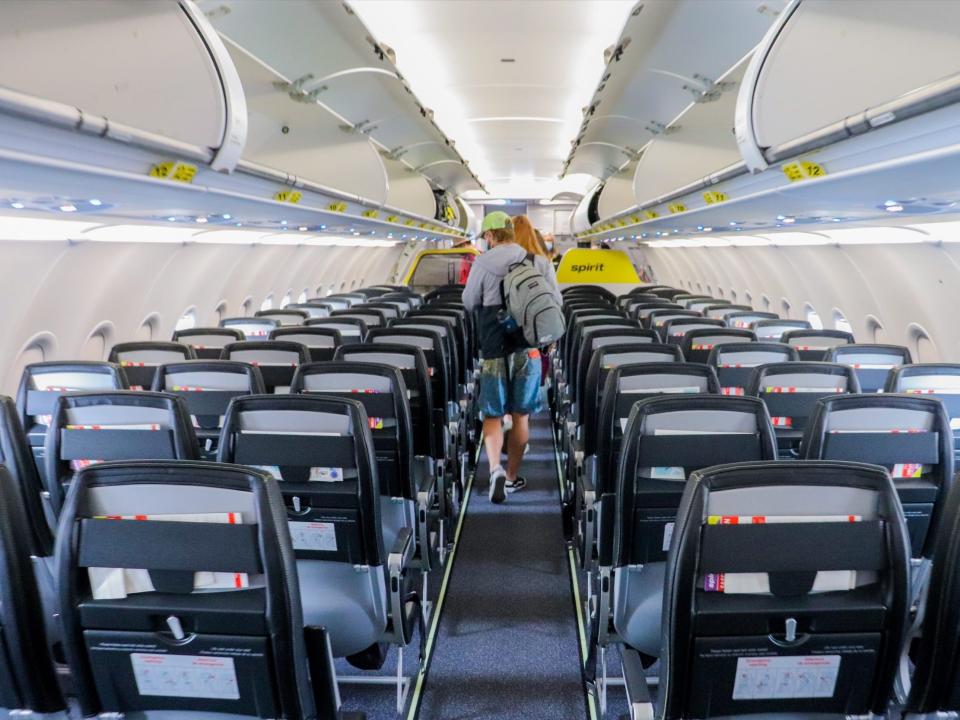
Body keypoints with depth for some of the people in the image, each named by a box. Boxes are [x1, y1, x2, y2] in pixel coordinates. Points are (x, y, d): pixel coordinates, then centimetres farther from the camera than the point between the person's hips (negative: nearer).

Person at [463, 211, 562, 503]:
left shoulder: (483, 263, -4)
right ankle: (512, 477, 23)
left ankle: (495, 469, -11)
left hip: (494, 350, -2)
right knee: (521, 416, 13)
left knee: (493, 416, 9)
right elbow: (556, 302, 5)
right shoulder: (540, 262, 2)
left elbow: (469, 303, 3)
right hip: (528, 349, 2)